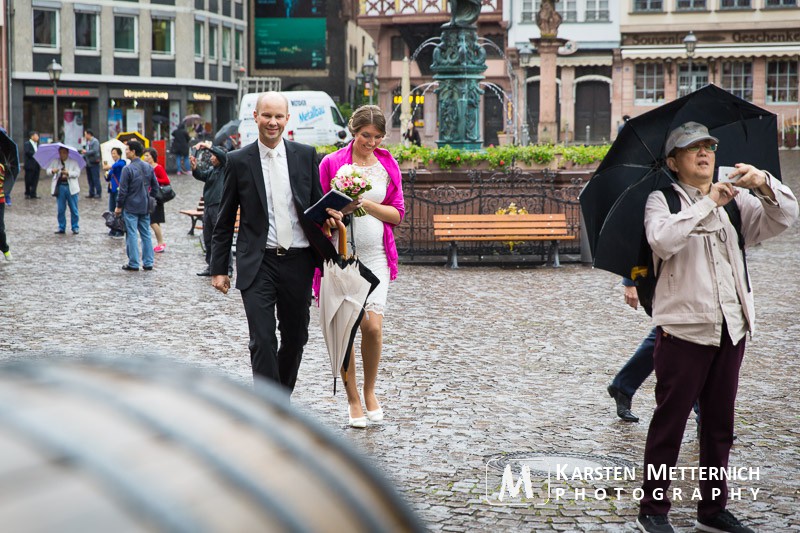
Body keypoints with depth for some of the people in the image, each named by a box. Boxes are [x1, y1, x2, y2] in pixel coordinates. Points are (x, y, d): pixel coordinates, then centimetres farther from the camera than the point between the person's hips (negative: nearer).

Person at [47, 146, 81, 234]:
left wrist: (68, 173, -21)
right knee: (61, 209, 5)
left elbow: (77, 173, -5)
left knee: (74, 209, 2)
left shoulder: (73, 162, 2)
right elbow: (48, 170, 4)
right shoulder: (55, 162, 9)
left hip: (71, 187, -2)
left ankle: (75, 227, 12)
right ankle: (61, 227, 14)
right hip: (60, 187, 2)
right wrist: (52, 171, -18)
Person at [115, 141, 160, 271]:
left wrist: (119, 206, -2)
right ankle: (148, 263, 12)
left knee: (132, 235, 0)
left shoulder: (128, 169, -15)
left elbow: (123, 190, -13)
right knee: (146, 234, 11)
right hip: (145, 207, 6)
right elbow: (155, 186, 11)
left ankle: (133, 264, 2)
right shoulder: (148, 167, 5)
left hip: (131, 207, -6)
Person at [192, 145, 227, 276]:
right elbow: (202, 176, 2)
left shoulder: (226, 169, -4)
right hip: (208, 207, 8)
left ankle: (227, 268, -7)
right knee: (208, 239, 12)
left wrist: (210, 147, -24)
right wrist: (195, 168, -16)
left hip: (220, 207, -8)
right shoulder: (211, 170, 17)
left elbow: (223, 155, -20)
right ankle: (211, 266, 21)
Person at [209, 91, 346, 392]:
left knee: (295, 339, 13)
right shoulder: (239, 161, 1)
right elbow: (225, 221, 5)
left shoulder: (306, 156, 6)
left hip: (298, 262, 3)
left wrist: (329, 216, -11)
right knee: (262, 341, -11)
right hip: (258, 265, -3)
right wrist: (219, 268, 2)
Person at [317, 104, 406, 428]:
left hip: (375, 255, 1)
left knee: (373, 326, -9)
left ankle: (370, 391, 14)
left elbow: (397, 214, 4)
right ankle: (353, 398, 17)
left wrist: (366, 204, -11)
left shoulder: (388, 165, 7)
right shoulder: (332, 163, 0)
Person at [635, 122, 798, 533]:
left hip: (730, 329, 5)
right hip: (683, 328, -5)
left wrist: (764, 184, -16)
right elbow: (661, 240, -22)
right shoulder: (662, 200, -2)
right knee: (669, 422, 0)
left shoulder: (736, 200, 13)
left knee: (719, 425, 13)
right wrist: (708, 203, -20)